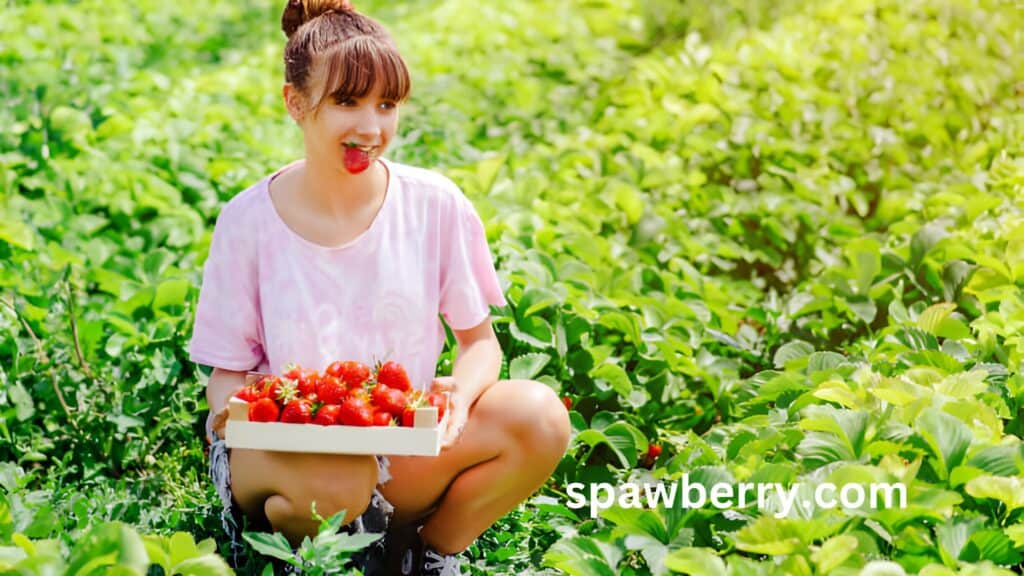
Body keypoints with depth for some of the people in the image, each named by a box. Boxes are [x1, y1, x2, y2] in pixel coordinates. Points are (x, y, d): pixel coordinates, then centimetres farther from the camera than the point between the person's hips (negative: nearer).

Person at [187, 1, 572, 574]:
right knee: (337, 477, -39)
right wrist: (232, 407, -26)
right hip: (281, 444, -2)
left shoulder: (436, 205, -3)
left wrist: (462, 390, -19)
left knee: (539, 414, -24)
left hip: (406, 445, 3)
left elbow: (481, 341, 4)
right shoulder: (249, 220, -8)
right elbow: (227, 372, -1)